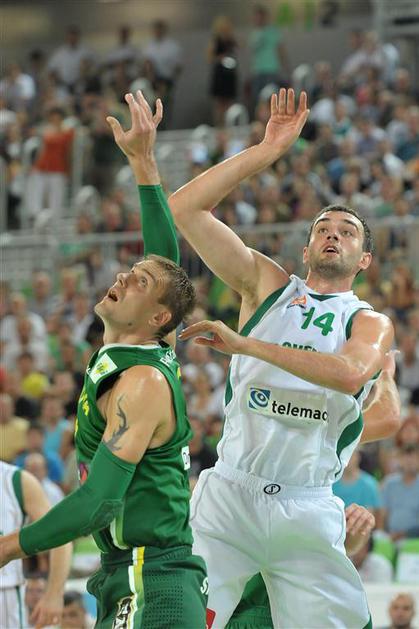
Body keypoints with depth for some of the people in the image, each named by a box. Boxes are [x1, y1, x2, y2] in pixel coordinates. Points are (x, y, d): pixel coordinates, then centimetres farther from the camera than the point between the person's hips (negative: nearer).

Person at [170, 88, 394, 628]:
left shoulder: (370, 323, 8)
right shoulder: (268, 286, 14)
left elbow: (351, 373, -18)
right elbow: (184, 210, 7)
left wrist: (247, 344, -18)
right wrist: (267, 151, 4)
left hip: (306, 511, -1)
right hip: (229, 496, 1)